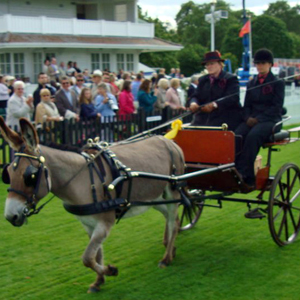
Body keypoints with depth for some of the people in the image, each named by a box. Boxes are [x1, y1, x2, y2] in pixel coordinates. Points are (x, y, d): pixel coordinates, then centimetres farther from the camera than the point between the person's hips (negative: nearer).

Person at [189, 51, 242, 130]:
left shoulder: (231, 79, 2)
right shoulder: (203, 80, 21)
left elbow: (233, 98, -13)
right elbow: (196, 96, 14)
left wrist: (215, 104, -27)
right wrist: (193, 103, -13)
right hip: (204, 117, 5)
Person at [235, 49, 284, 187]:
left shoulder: (278, 83, 6)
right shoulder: (251, 83, 22)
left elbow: (277, 107, -4)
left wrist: (258, 119, -15)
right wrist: (248, 118, -4)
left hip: (270, 120, -4)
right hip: (252, 120, 4)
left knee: (253, 136, -36)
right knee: (236, 135, -28)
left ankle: (243, 174, -36)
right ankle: (249, 178, -30)